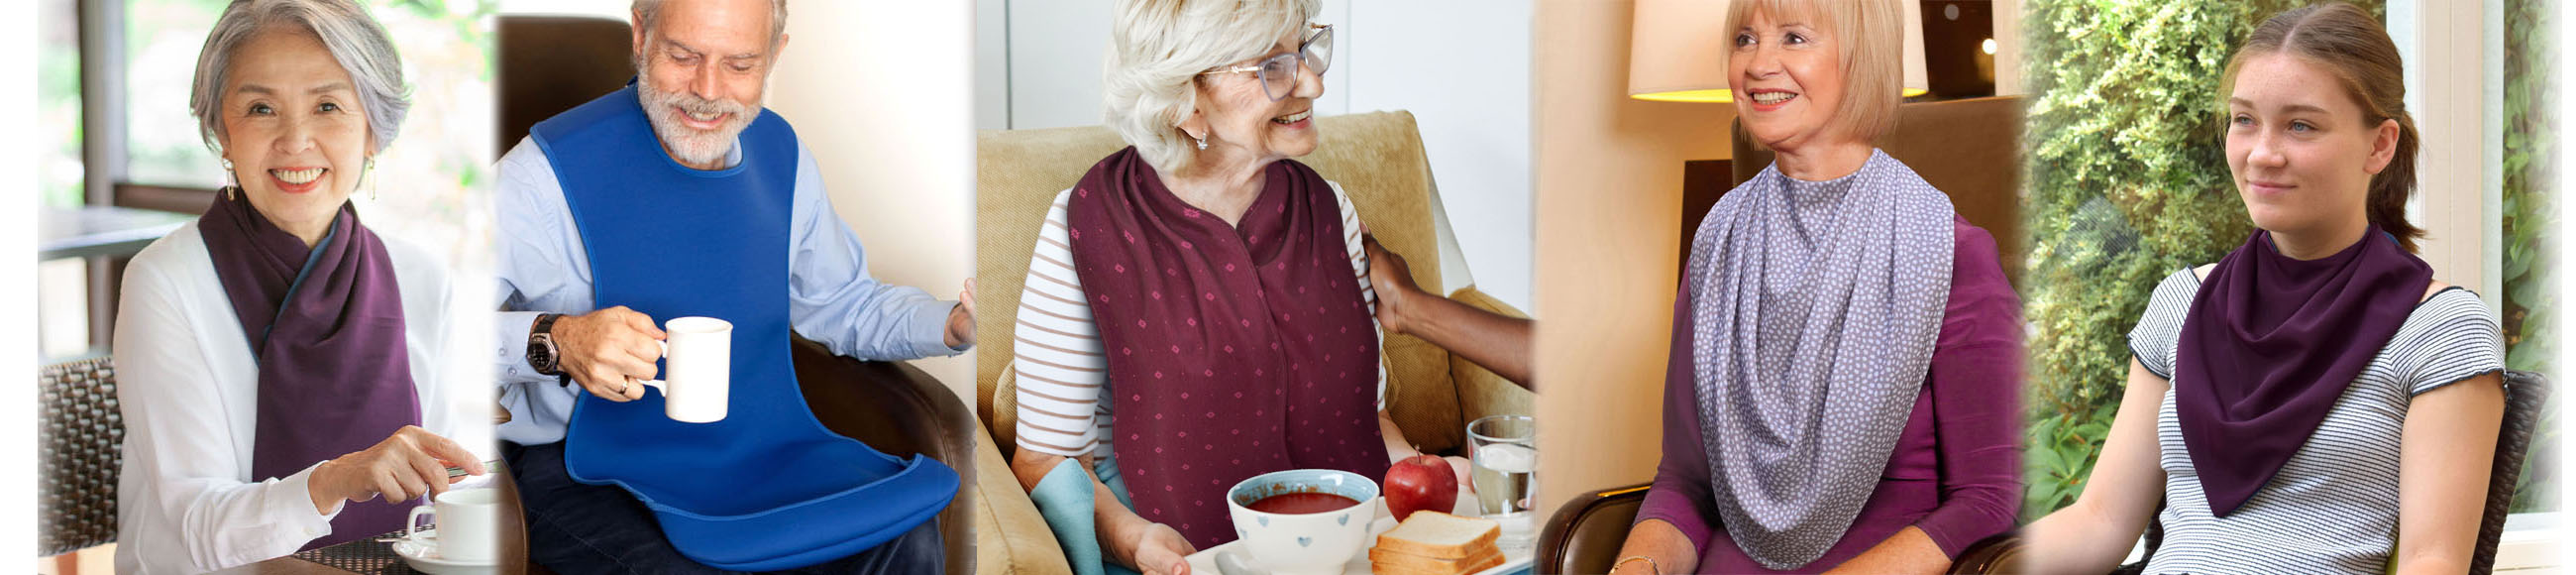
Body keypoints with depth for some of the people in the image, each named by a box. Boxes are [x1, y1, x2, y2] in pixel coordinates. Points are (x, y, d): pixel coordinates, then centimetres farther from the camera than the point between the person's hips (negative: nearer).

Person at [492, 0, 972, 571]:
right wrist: (553, 341, -37)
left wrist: (952, 324, 2)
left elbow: (843, 304, 21)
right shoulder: (550, 171, -15)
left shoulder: (780, 154, 5)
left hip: (755, 452, 5)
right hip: (589, 475, -5)